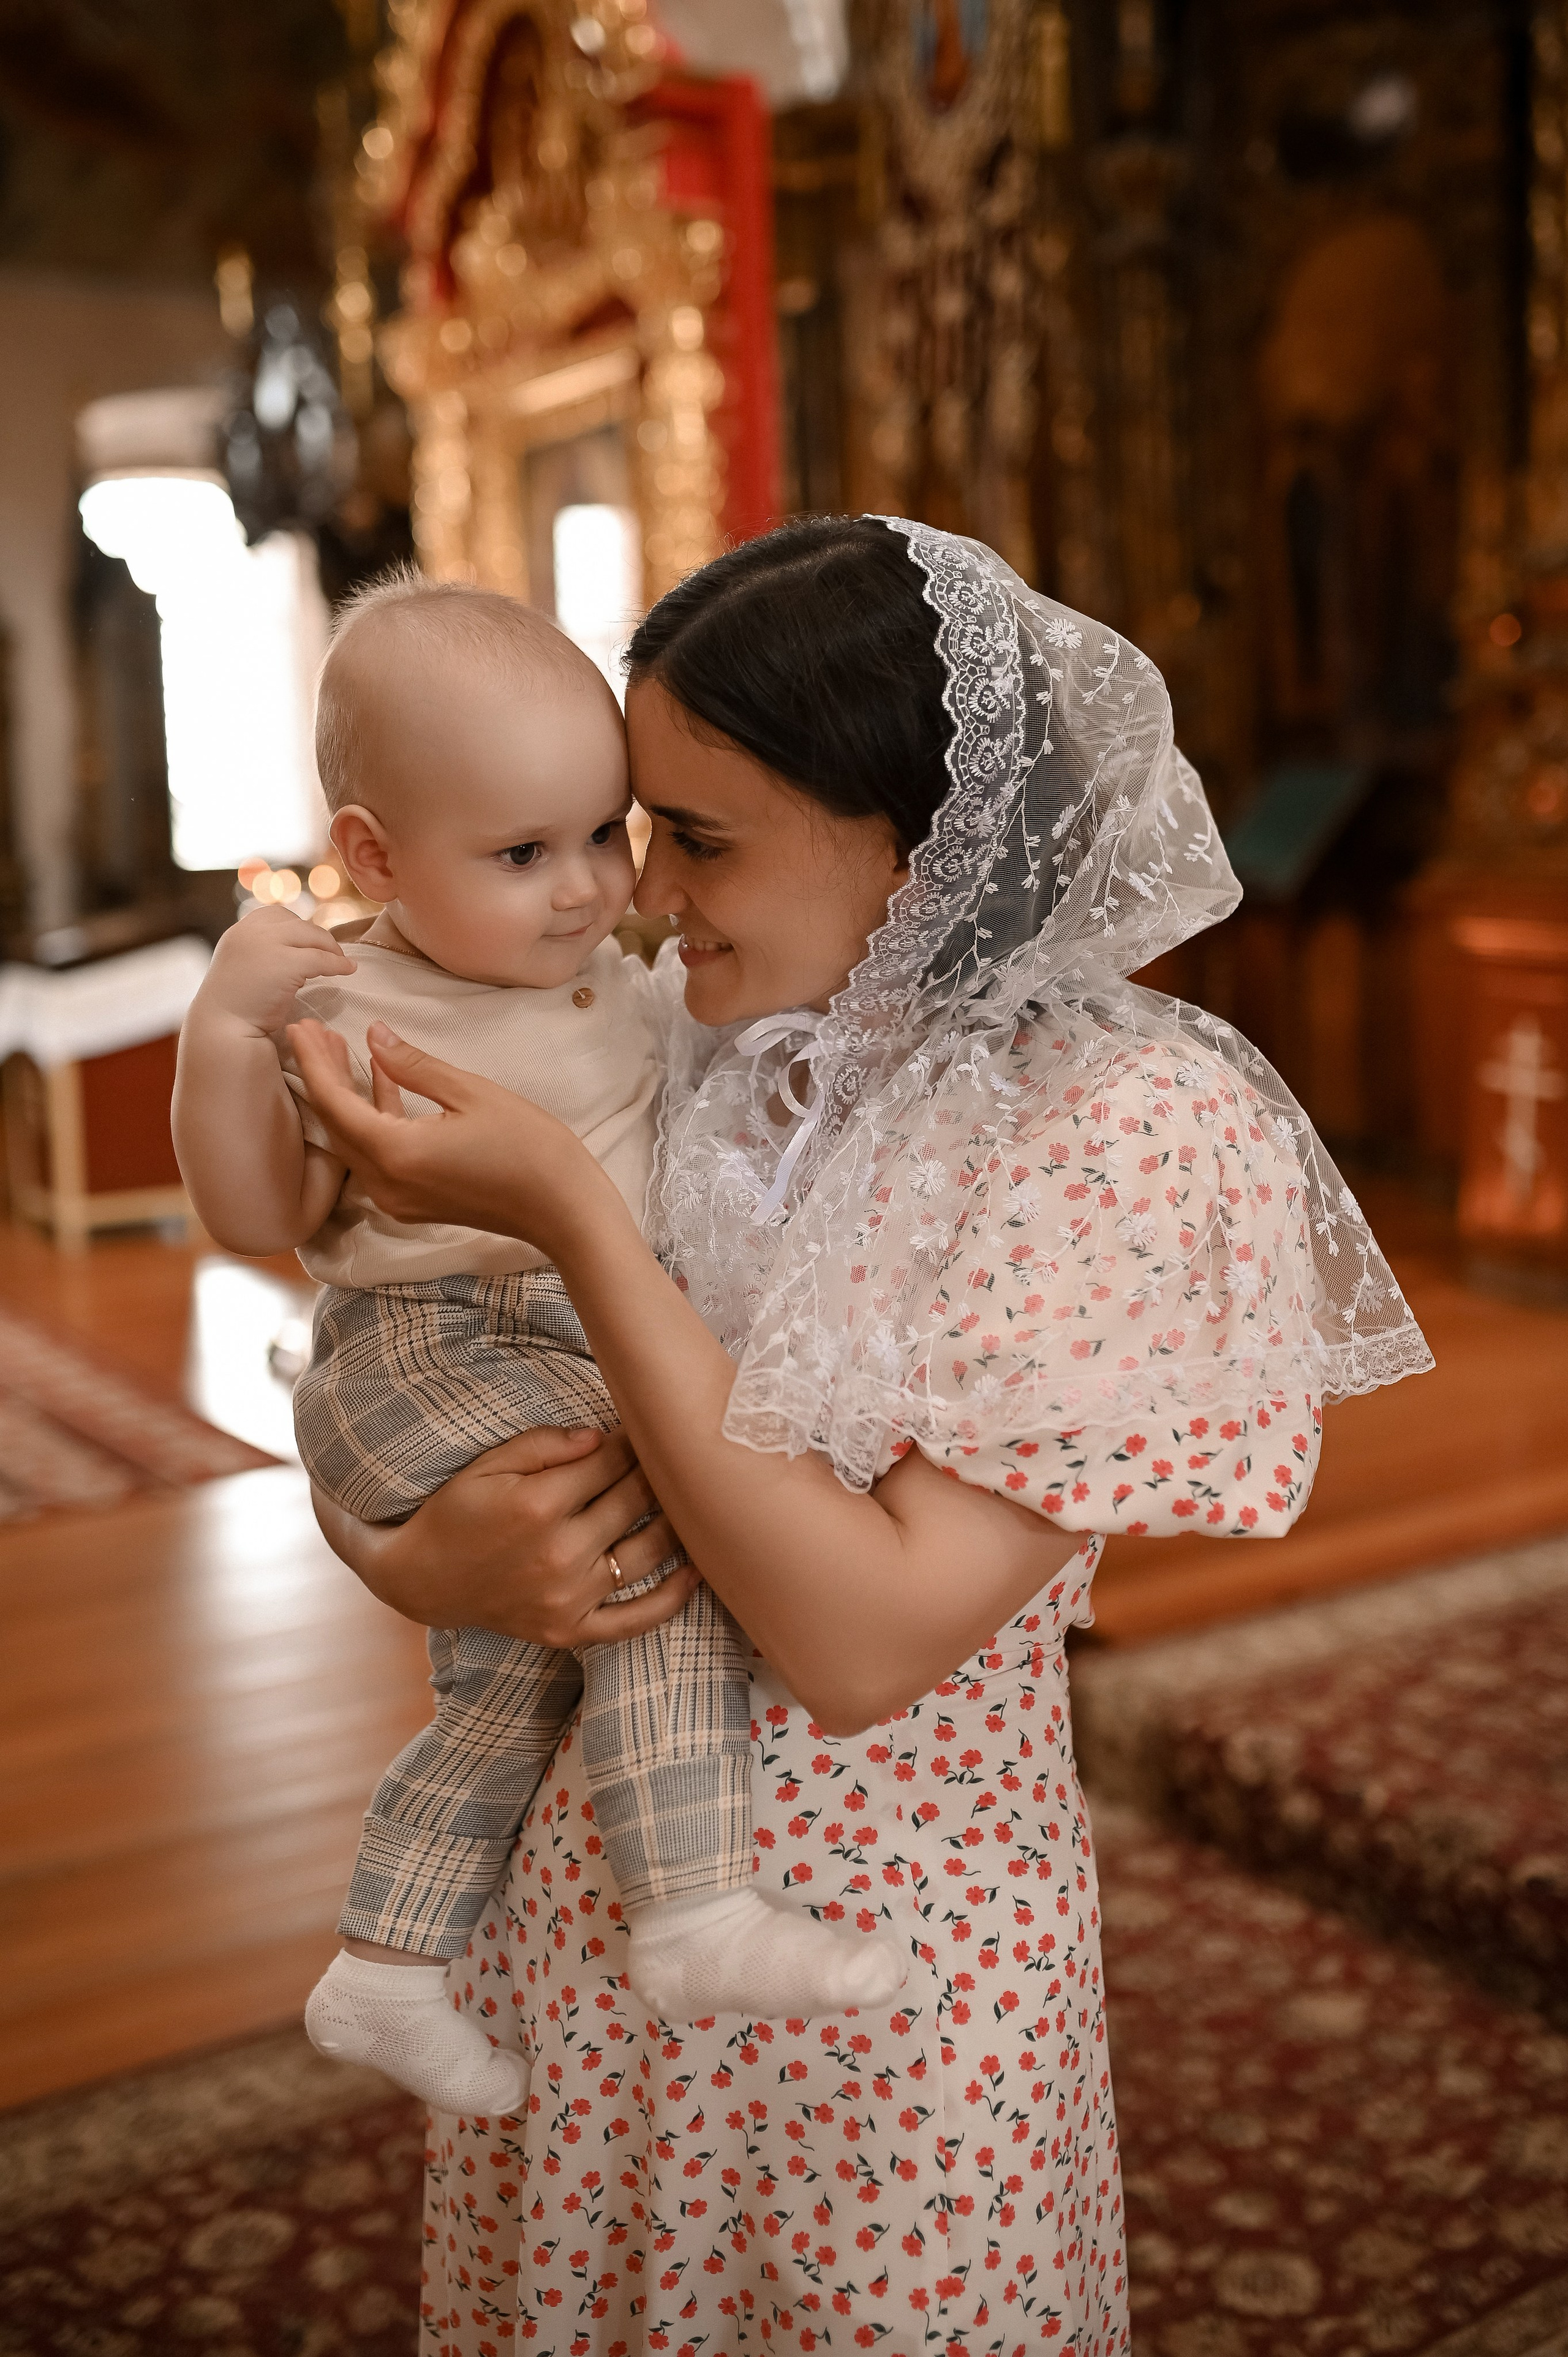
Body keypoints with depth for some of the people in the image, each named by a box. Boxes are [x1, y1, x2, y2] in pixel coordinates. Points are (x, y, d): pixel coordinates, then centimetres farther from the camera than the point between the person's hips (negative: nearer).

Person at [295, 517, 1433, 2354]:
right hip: (559, 1910, 5)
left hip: (880, 1956, -4)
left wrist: (576, 1223, -27)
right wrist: (422, 1558, -19)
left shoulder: (1123, 1133, -19)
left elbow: (865, 1642, -25)